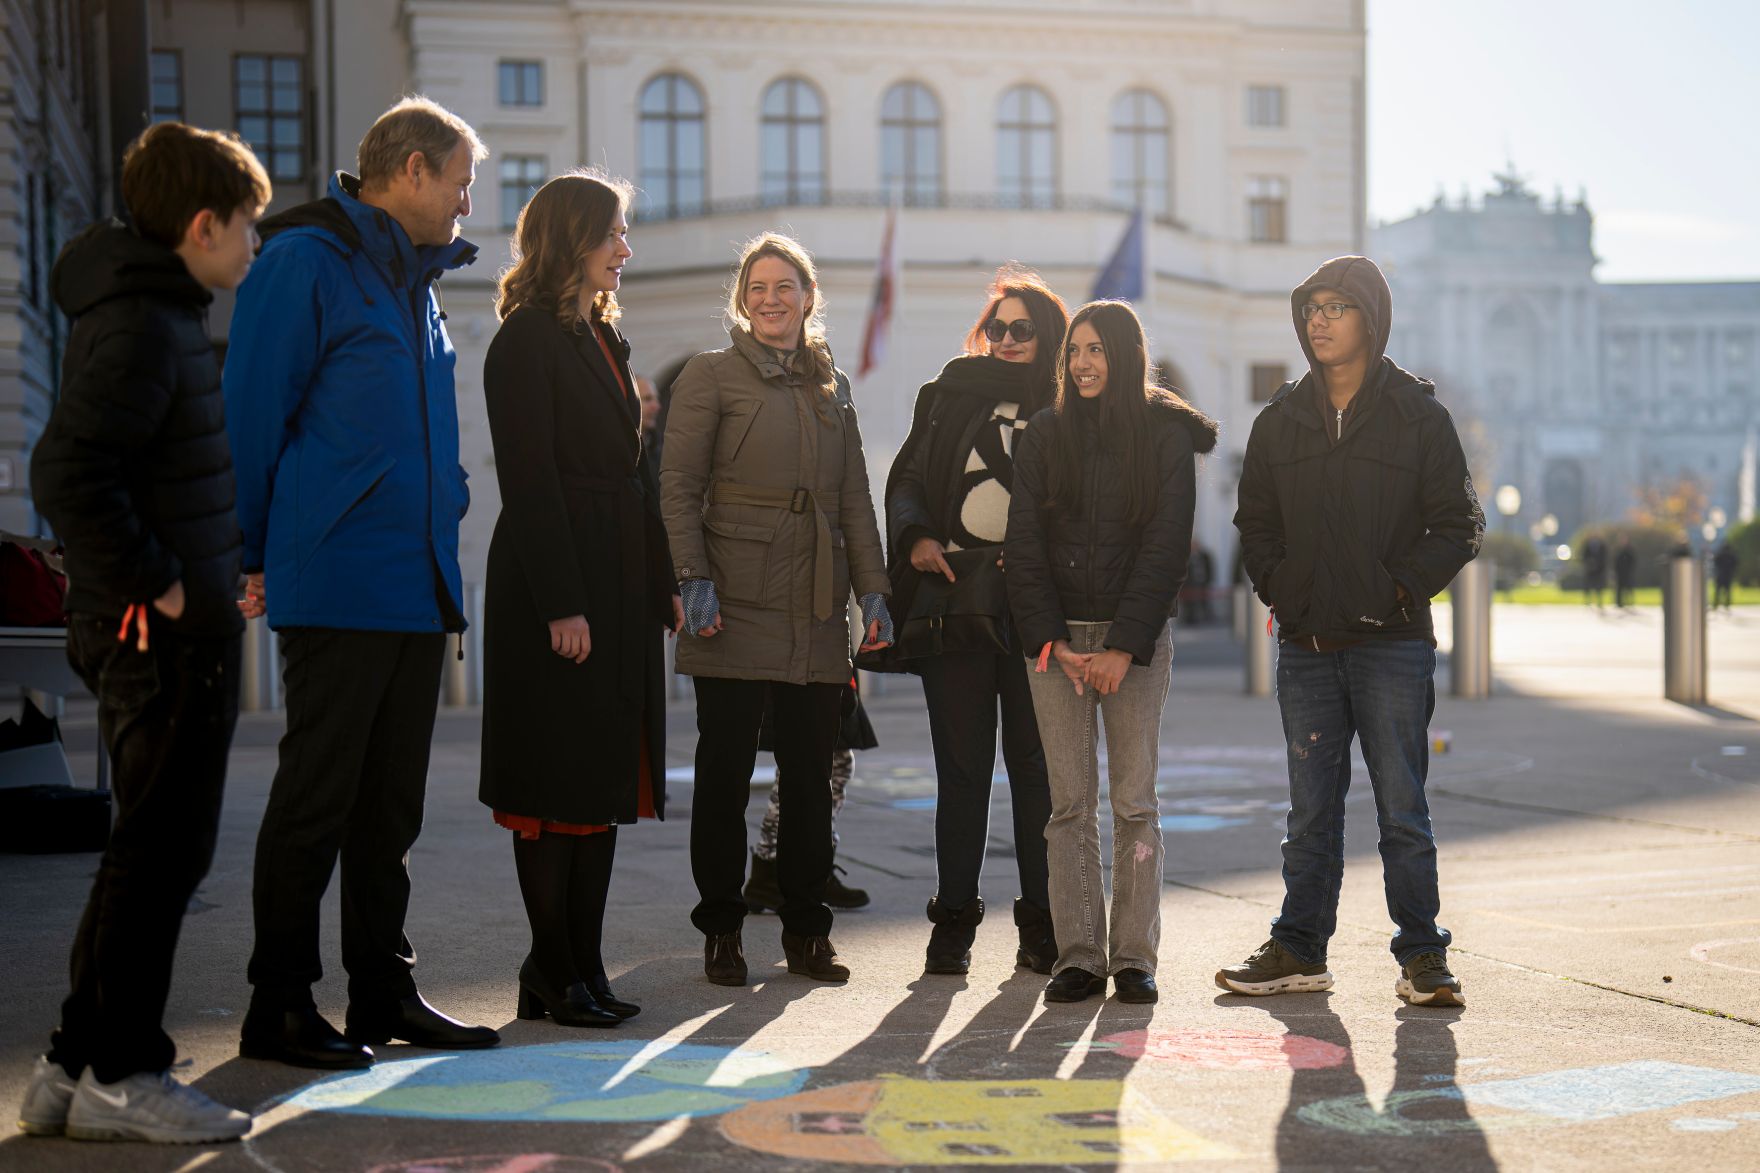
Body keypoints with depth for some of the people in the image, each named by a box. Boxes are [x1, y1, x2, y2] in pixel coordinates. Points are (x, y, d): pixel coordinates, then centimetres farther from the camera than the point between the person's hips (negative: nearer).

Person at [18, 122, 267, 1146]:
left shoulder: (164, 317, 16)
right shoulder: (140, 330, -16)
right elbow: (66, 476, -27)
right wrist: (152, 586, -20)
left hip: (178, 628, 10)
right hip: (167, 636, -10)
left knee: (152, 852, 15)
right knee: (164, 850, -3)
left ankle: (79, 1069, 22)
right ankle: (119, 1074, 6)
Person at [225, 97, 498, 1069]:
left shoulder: (417, 281, 19)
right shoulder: (305, 261, -8)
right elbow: (251, 416, -10)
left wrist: (440, 527, 16)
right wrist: (257, 560, -9)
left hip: (418, 588, 8)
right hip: (337, 589, -8)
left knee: (390, 806, 12)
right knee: (314, 801, -2)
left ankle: (384, 992, 20)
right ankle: (280, 1006, 7)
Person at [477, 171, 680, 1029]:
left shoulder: (604, 337, 18)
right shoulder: (528, 340, -8)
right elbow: (528, 481, -15)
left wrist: (660, 584, 12)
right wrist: (561, 604, -20)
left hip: (619, 587, 9)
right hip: (555, 583, -9)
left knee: (606, 781, 9)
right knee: (556, 788, -2)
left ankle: (581, 967, 16)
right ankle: (553, 973, 7)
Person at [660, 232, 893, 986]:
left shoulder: (830, 386, 17)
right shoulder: (711, 375, 3)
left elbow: (854, 498, 16)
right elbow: (678, 487, -3)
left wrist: (872, 589, 7)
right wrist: (694, 579, -14)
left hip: (815, 612, 4)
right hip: (736, 605, -4)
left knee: (811, 777, 6)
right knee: (724, 773, 1)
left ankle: (806, 930, 15)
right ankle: (721, 930, 11)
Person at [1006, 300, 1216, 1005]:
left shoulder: (1167, 438, 1)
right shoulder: (1045, 436, 7)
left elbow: (1166, 549, -6)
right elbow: (1023, 546, 3)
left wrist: (1122, 648, -13)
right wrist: (1052, 641, -7)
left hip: (1136, 636, -2)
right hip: (1056, 636, 2)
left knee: (1135, 800, -1)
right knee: (1070, 801, 0)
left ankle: (1135, 957, 5)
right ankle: (1079, 958, 4)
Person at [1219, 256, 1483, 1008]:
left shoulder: (1417, 415, 0)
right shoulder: (1281, 420, 10)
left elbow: (1460, 523, 0)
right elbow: (1255, 520, 17)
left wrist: (1403, 586, -9)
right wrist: (1277, 587, 4)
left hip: (1391, 644, -3)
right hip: (1306, 645, 3)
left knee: (1402, 810, 0)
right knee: (1311, 810, 10)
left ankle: (1421, 956, 9)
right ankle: (1299, 951, 18)